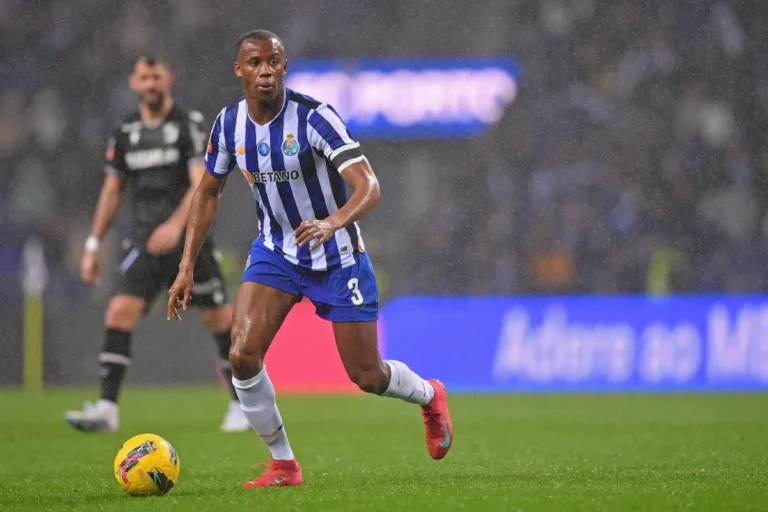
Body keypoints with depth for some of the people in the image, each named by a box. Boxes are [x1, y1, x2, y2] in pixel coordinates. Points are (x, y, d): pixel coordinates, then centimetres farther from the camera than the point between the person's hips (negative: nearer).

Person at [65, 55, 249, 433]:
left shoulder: (189, 125, -6)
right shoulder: (125, 132, 9)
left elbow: (201, 184, -16)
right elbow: (112, 190, 18)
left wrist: (176, 224, -32)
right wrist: (93, 245, 14)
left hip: (188, 235, -3)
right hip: (144, 238, 3)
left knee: (219, 317, 3)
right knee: (120, 310, -14)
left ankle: (242, 403, 20)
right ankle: (106, 408, -18)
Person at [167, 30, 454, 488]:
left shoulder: (314, 117, -24)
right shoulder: (230, 124, -8)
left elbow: (369, 186, -31)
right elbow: (209, 192, 7)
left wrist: (331, 223, -51)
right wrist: (187, 267, 2)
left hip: (337, 256, -4)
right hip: (275, 251, 4)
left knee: (366, 375, 3)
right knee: (243, 355, -17)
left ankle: (430, 398, 39)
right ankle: (283, 465, 0)